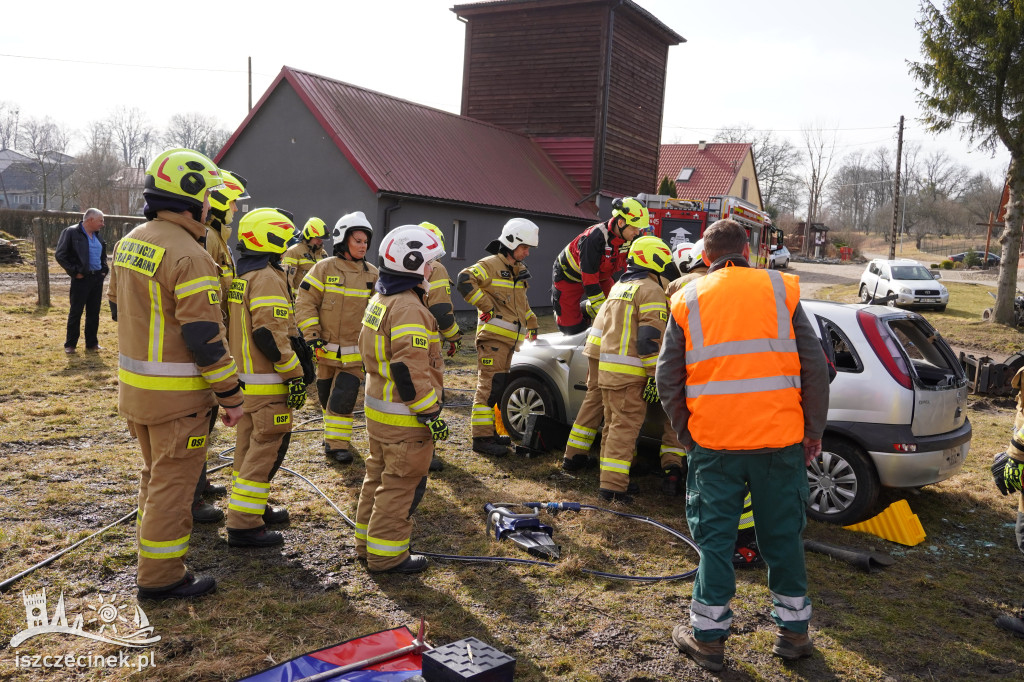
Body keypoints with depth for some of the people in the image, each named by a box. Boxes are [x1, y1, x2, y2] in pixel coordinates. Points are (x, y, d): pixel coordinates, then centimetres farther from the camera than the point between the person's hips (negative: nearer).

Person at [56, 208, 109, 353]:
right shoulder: (71, 232, -9)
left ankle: (92, 343, 20)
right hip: (81, 279, -6)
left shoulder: (97, 235, 13)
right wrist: (74, 271, -13)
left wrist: (104, 269, 12)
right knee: (76, 312, 1)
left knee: (94, 312, 11)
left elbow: (103, 255, 28)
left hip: (97, 277, 6)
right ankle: (70, 344, 11)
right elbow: (60, 255, -10)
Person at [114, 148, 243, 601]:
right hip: (177, 394, -9)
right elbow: (206, 338, -22)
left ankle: (155, 548, 40)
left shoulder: (129, 243, 8)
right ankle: (161, 576, 14)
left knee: (156, 473, 24)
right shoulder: (189, 257, -21)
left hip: (135, 385, 9)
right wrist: (232, 397, -15)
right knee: (173, 482, 3)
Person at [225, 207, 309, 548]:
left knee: (249, 444, 18)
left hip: (243, 376, 10)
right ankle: (243, 524, -1)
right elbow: (269, 334, -25)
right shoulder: (268, 278, -17)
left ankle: (253, 507, 32)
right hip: (266, 383, -10)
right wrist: (294, 374, -19)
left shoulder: (240, 276, 13)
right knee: (268, 447, -4)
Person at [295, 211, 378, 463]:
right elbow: (305, 303, -5)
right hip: (326, 349, 0)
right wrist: (312, 337, -11)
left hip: (355, 352, 0)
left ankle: (338, 443, 4)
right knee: (326, 395, 14)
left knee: (344, 397, -7)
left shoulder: (372, 275, 2)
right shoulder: (324, 268, -5)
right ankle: (333, 434, 34)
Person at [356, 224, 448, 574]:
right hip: (404, 417, -10)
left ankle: (367, 542, 32)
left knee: (379, 476, 20)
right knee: (401, 485, 1)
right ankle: (386, 554, 11)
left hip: (378, 409, 10)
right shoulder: (408, 308, -22)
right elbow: (409, 369, -28)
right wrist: (430, 413, -22)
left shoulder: (380, 300, 11)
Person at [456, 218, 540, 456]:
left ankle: (488, 432, 20)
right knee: (489, 387, -10)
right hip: (493, 337, -9)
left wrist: (532, 324, 35)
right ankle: (482, 438, -7)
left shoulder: (518, 270, 22)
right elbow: (465, 280, -24)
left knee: (498, 387, 12)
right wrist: (487, 306, -21)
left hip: (509, 339, 9)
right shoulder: (490, 265, -7)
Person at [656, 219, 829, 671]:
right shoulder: (780, 290, 3)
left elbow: (667, 379, 3)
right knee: (783, 535, 15)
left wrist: (686, 434, 13)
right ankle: (794, 631, 28)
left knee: (715, 538, 10)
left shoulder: (688, 300, 4)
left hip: (713, 443, 0)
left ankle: (708, 637, 20)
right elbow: (814, 367, 2)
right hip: (780, 438, 1)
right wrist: (814, 430, 10)